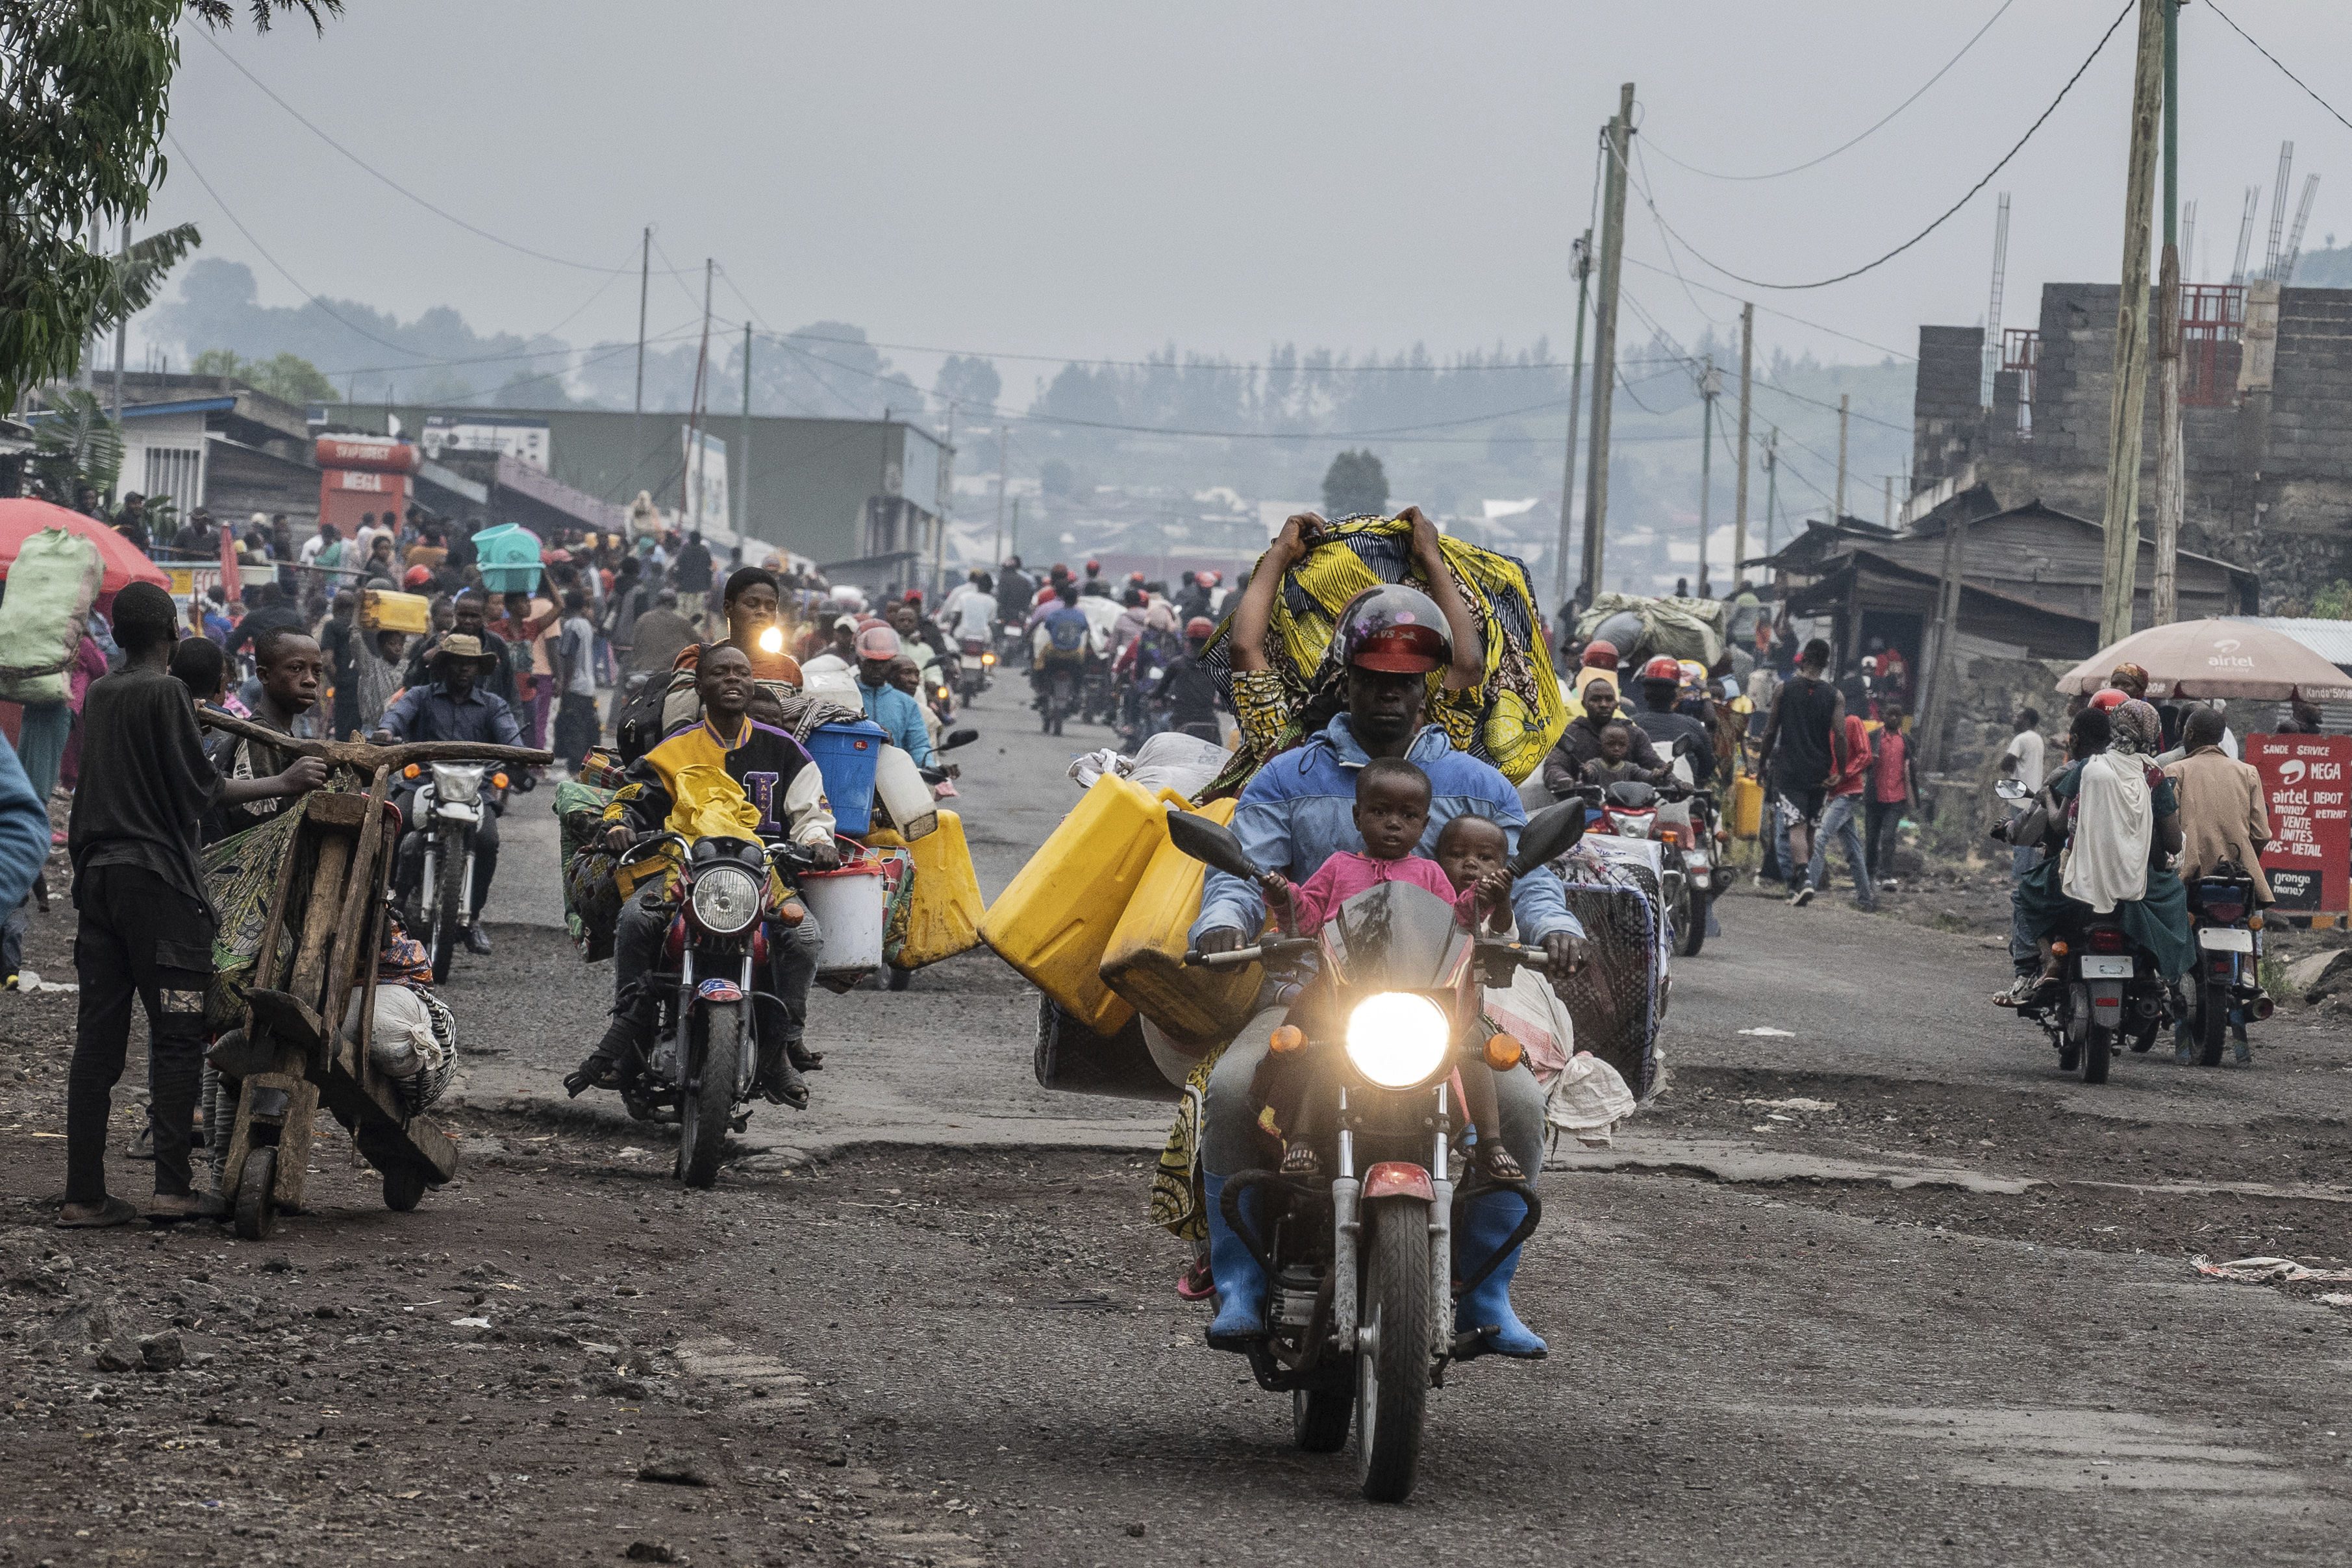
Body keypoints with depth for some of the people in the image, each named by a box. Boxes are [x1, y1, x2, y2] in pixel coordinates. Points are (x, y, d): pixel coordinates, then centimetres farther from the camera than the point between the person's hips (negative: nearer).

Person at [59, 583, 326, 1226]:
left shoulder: (100, 696, 13)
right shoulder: (166, 693, -9)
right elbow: (202, 791, -10)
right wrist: (285, 784, -1)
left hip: (98, 876, 7)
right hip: (159, 881, -7)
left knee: (98, 1034, 5)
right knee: (176, 1035, -2)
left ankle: (83, 1195, 2)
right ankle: (172, 1187, -5)